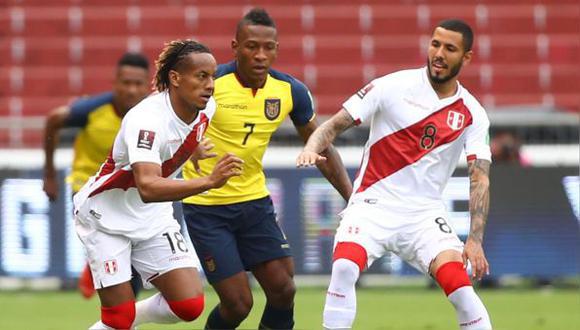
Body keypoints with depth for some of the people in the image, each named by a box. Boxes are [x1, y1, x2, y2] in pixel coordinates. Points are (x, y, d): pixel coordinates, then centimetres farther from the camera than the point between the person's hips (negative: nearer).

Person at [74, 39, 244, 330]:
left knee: (189, 305, -7)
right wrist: (209, 181, -56)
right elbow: (148, 188, -48)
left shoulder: (206, 108, -9)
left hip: (153, 218, 6)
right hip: (105, 216, -6)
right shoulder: (146, 120, -32)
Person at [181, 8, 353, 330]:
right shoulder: (211, 84, -19)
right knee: (238, 303, -8)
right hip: (206, 206, -5)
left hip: (255, 201, 5)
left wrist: (352, 197, 2)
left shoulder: (290, 91, -4)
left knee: (283, 289, -2)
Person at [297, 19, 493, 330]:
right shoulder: (392, 87, -5)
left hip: (424, 214, 1)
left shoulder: (472, 114, 1)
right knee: (344, 267, -29)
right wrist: (312, 148, -26)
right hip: (373, 203, -1)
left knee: (460, 287, -20)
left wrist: (475, 240, -17)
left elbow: (479, 180, -4)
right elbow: (336, 124, -3)